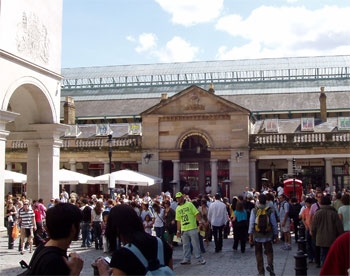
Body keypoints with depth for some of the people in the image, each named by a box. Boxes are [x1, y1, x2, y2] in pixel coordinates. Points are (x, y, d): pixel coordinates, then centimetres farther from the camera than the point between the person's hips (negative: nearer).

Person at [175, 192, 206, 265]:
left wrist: (200, 221, -16)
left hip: (192, 228, -5)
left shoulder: (189, 204, -1)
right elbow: (178, 220, 17)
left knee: (195, 244, -2)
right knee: (185, 245, 8)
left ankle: (200, 258, 6)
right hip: (183, 230, 5)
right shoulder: (178, 208, 13)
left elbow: (196, 213, -5)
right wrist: (178, 230, 14)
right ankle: (187, 259, 16)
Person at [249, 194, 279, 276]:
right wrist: (276, 236, 9)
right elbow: (274, 224, 0)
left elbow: (251, 224, -6)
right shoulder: (270, 211, -3)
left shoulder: (254, 211, -4)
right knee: (269, 252, 11)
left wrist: (250, 236, -1)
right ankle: (270, 265, -16)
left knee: (259, 254, 10)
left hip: (257, 236, 0)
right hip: (268, 236, 0)